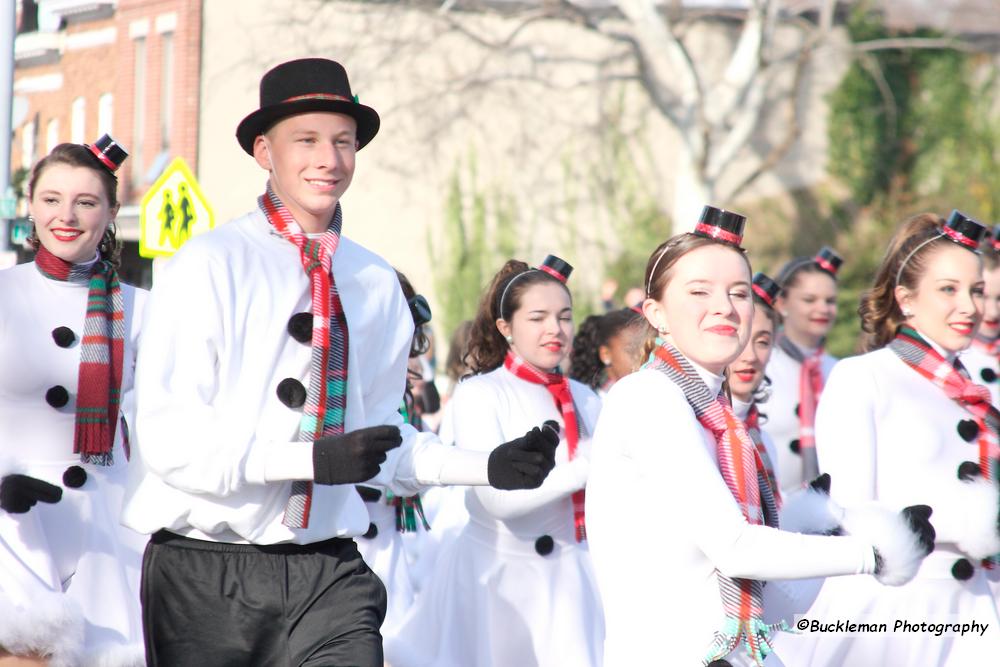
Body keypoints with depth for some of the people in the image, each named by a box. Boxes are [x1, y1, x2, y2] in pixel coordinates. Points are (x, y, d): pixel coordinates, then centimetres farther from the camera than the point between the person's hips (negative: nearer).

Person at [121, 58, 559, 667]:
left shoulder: (376, 284, 9)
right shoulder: (208, 265, -6)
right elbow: (169, 438, -14)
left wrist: (488, 467, -1)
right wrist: (315, 459, -22)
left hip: (328, 572, 3)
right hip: (207, 573, -3)